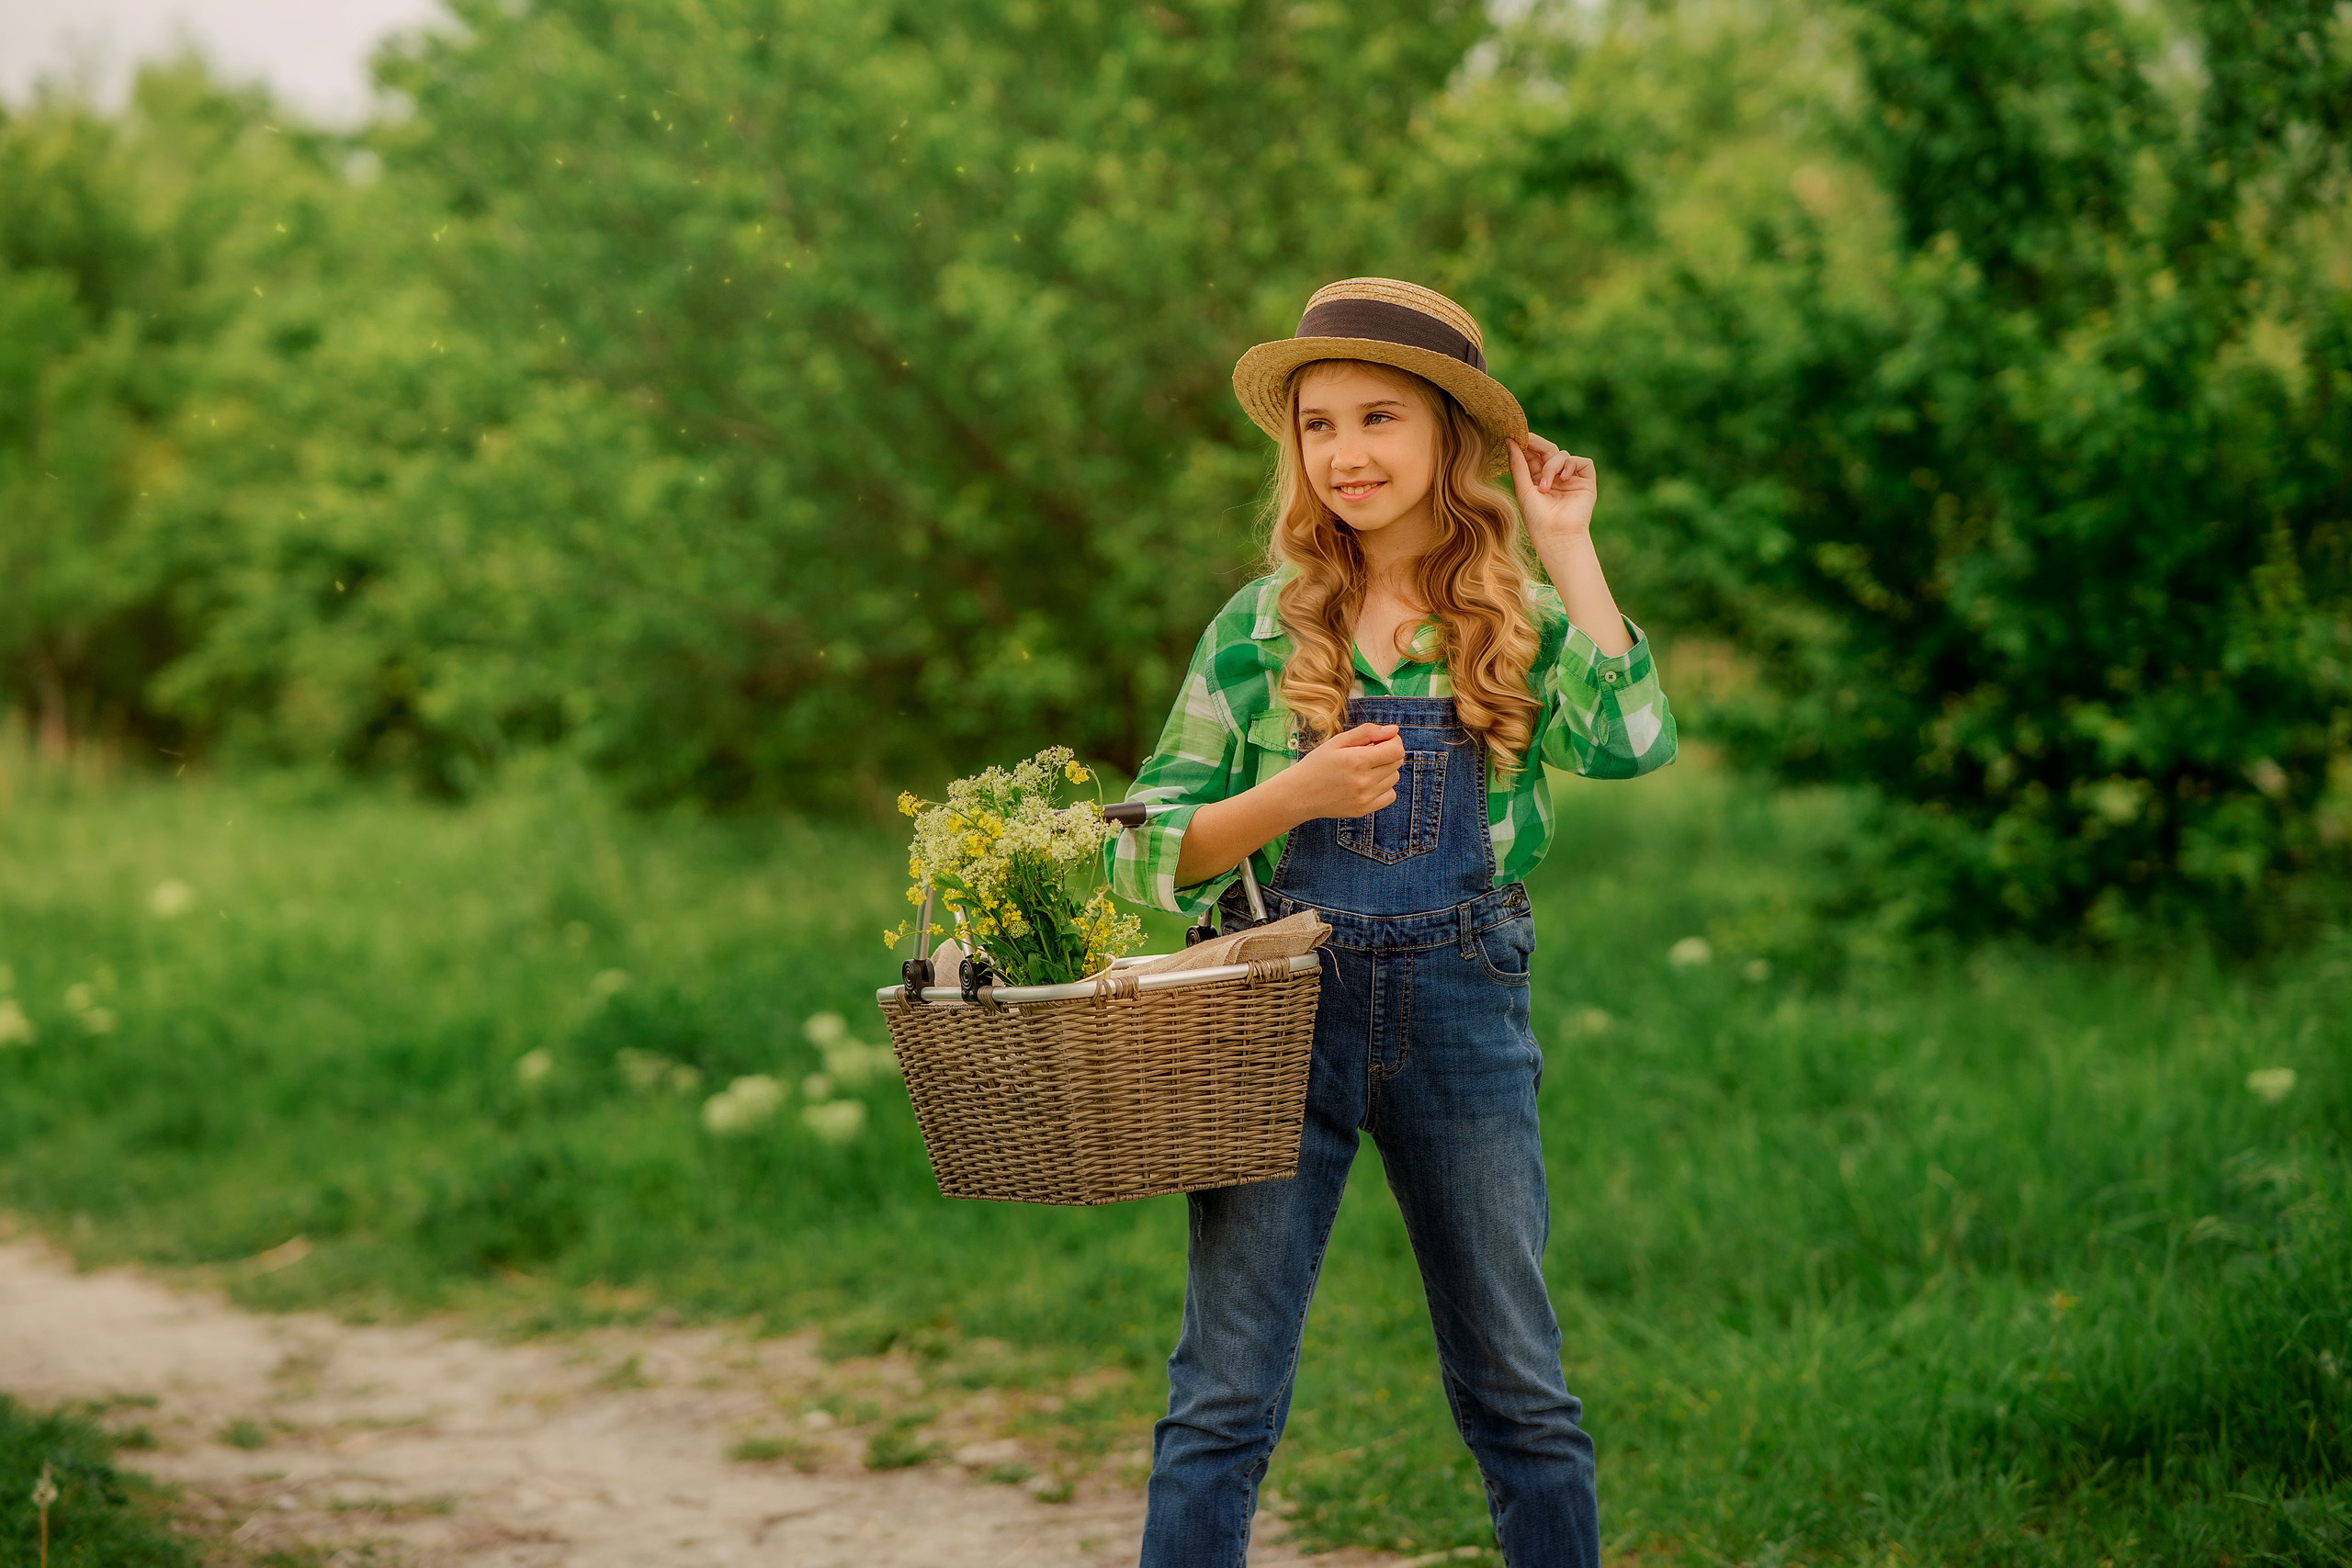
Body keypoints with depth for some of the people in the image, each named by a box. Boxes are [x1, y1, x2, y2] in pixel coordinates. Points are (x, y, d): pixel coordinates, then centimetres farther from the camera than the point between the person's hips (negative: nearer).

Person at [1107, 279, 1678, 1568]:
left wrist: (1568, 546, -9)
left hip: (1462, 1019, 1)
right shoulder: (1259, 628, 3)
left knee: (1520, 1393, 10)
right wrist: (1295, 796, -17)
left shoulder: (1525, 620, 4)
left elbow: (1629, 739, -17)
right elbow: (1146, 853, 0)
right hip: (1284, 1015, -1)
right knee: (1222, 1399, -2)